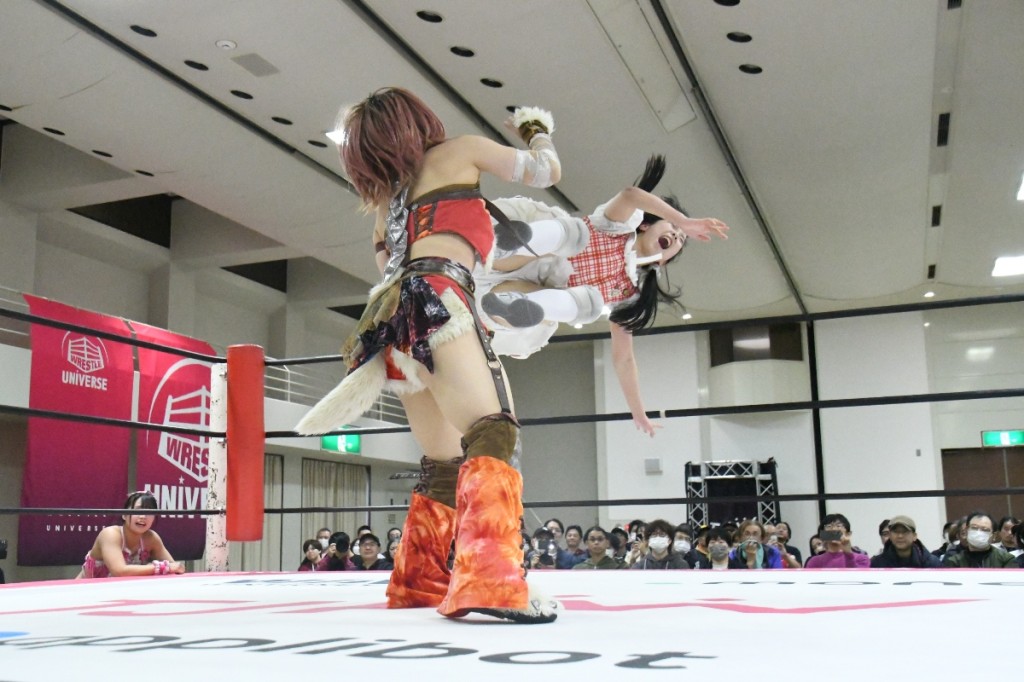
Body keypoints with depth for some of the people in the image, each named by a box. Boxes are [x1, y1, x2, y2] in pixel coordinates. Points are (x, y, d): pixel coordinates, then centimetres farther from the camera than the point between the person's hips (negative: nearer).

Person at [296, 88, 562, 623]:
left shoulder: (387, 198, 33)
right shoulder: (460, 151, 19)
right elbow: (547, 171, 28)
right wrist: (535, 130, 44)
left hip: (394, 320, 8)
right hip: (434, 298, -7)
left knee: (444, 463, 14)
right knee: (493, 432, -22)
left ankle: (416, 581, 20)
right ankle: (489, 580, -40)